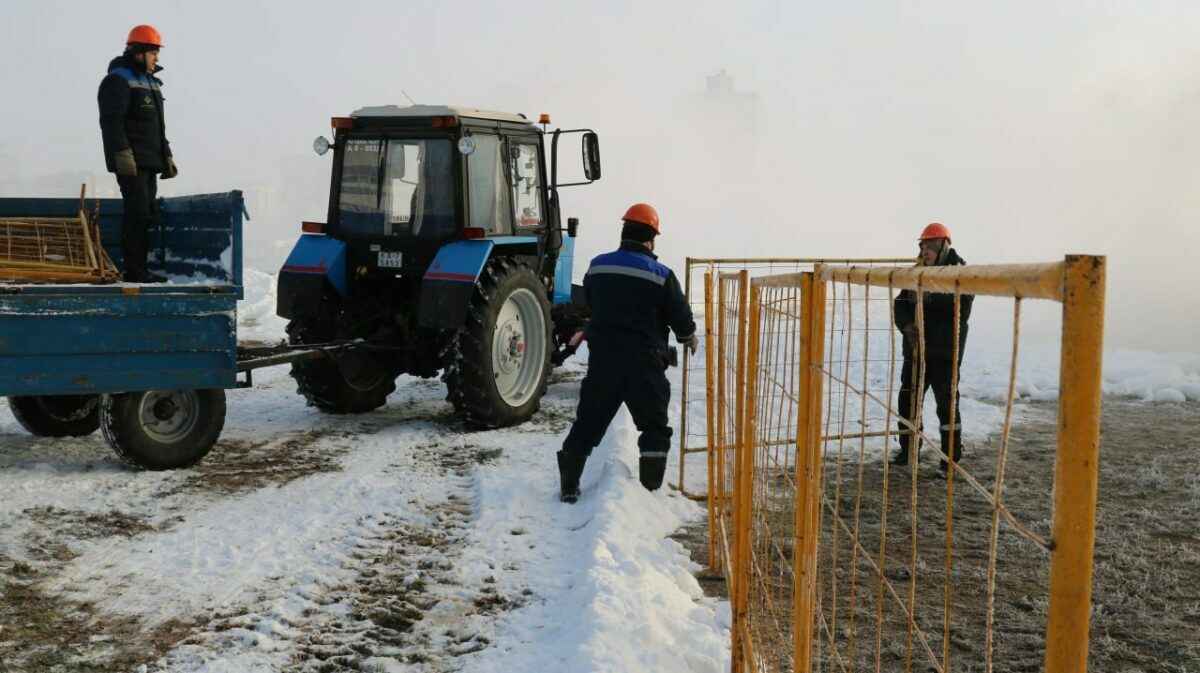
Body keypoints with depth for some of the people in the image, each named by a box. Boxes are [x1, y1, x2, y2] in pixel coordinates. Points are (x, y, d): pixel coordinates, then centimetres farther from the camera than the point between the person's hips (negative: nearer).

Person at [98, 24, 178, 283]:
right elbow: (111, 121, -18)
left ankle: (140, 268, 15)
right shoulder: (118, 80, -8)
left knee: (149, 214, 9)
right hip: (130, 162, -9)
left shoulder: (151, 82, 21)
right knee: (138, 213, -13)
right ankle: (134, 271, -10)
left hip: (149, 162, 9)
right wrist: (123, 154, -25)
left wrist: (167, 157, 23)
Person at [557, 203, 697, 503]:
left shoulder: (598, 266, 2)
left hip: (602, 359, 3)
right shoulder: (661, 276, -9)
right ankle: (651, 490, 10)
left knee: (588, 423, 11)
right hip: (644, 364, -3)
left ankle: (569, 487, 13)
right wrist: (689, 339, 20)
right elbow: (682, 318, -2)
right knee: (654, 427, 11)